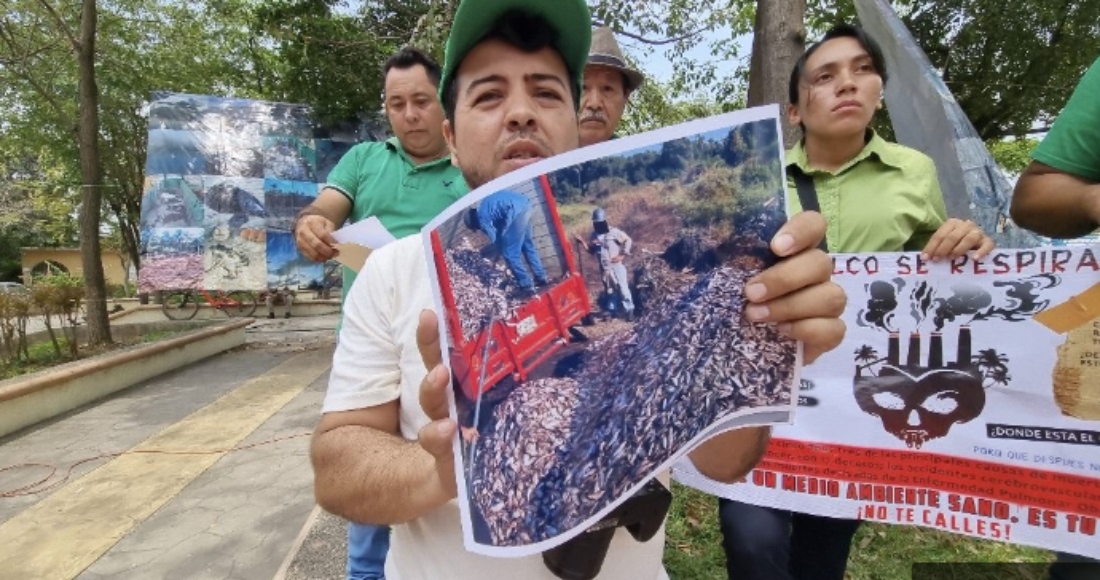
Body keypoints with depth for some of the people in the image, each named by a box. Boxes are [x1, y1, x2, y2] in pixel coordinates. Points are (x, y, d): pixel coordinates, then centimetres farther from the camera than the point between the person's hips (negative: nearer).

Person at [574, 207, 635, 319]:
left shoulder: (614, 232, -11)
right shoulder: (594, 235, 5)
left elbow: (628, 240, -6)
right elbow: (592, 250, 12)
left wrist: (622, 255, -11)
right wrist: (583, 242, -2)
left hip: (616, 265, -5)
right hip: (604, 267, 5)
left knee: (622, 288, -4)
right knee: (609, 290, 16)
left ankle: (629, 310, 7)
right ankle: (612, 310, 28)